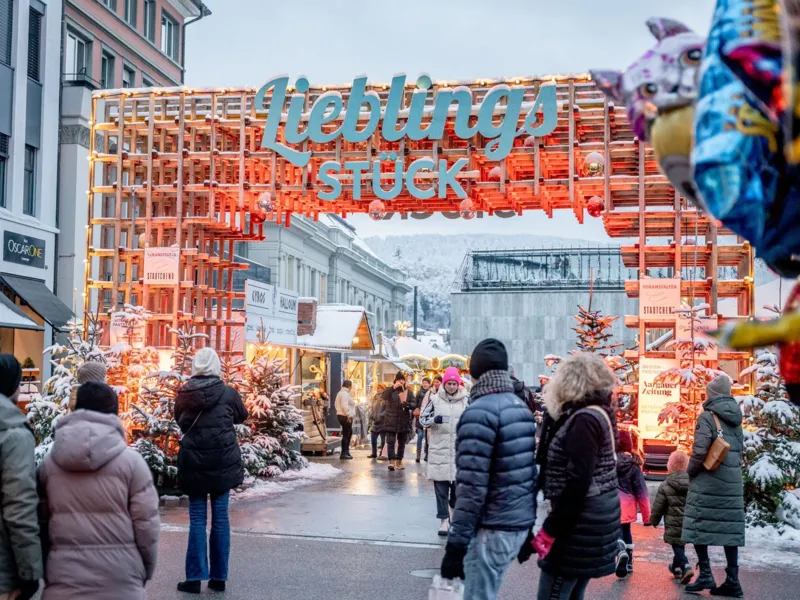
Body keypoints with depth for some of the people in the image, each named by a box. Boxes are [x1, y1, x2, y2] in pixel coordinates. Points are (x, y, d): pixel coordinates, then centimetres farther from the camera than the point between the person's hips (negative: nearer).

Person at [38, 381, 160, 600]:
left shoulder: (49, 463, 5)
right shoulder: (131, 461, -5)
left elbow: (40, 521, 9)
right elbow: (146, 523, -5)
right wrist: (146, 570, 9)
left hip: (64, 581, 3)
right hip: (119, 581, -2)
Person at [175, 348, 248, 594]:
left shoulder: (183, 395, -2)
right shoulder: (228, 393, -6)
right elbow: (242, 416, 12)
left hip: (193, 462, 1)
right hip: (223, 462, -1)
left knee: (197, 520, 6)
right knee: (220, 518, 7)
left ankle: (195, 578, 5)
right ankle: (219, 577, 11)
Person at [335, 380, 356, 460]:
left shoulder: (340, 393, 18)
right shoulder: (345, 394, -15)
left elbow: (337, 405, 22)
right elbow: (344, 406, -25)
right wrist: (349, 415, -22)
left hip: (340, 415, 11)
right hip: (346, 417, -11)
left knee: (349, 433, 19)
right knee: (346, 434, -7)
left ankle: (346, 451, 22)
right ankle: (343, 454, -6)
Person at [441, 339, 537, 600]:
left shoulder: (480, 412, -17)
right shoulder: (521, 406, 10)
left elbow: (472, 486, -21)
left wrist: (456, 543, -18)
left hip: (493, 528, -9)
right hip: (521, 522, 9)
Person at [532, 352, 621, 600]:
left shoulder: (585, 419, -17)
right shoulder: (599, 413, 12)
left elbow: (577, 483, -23)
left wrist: (549, 530, -19)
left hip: (580, 522, -10)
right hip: (592, 518, 10)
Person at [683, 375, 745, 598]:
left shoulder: (707, 416, -11)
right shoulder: (735, 418, 10)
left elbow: (699, 451, -17)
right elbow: (740, 449, 12)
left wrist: (690, 472, -3)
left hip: (707, 481, -6)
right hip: (732, 483, 6)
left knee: (699, 526, 2)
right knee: (729, 528, 6)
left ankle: (705, 574, -2)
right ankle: (732, 580, 5)